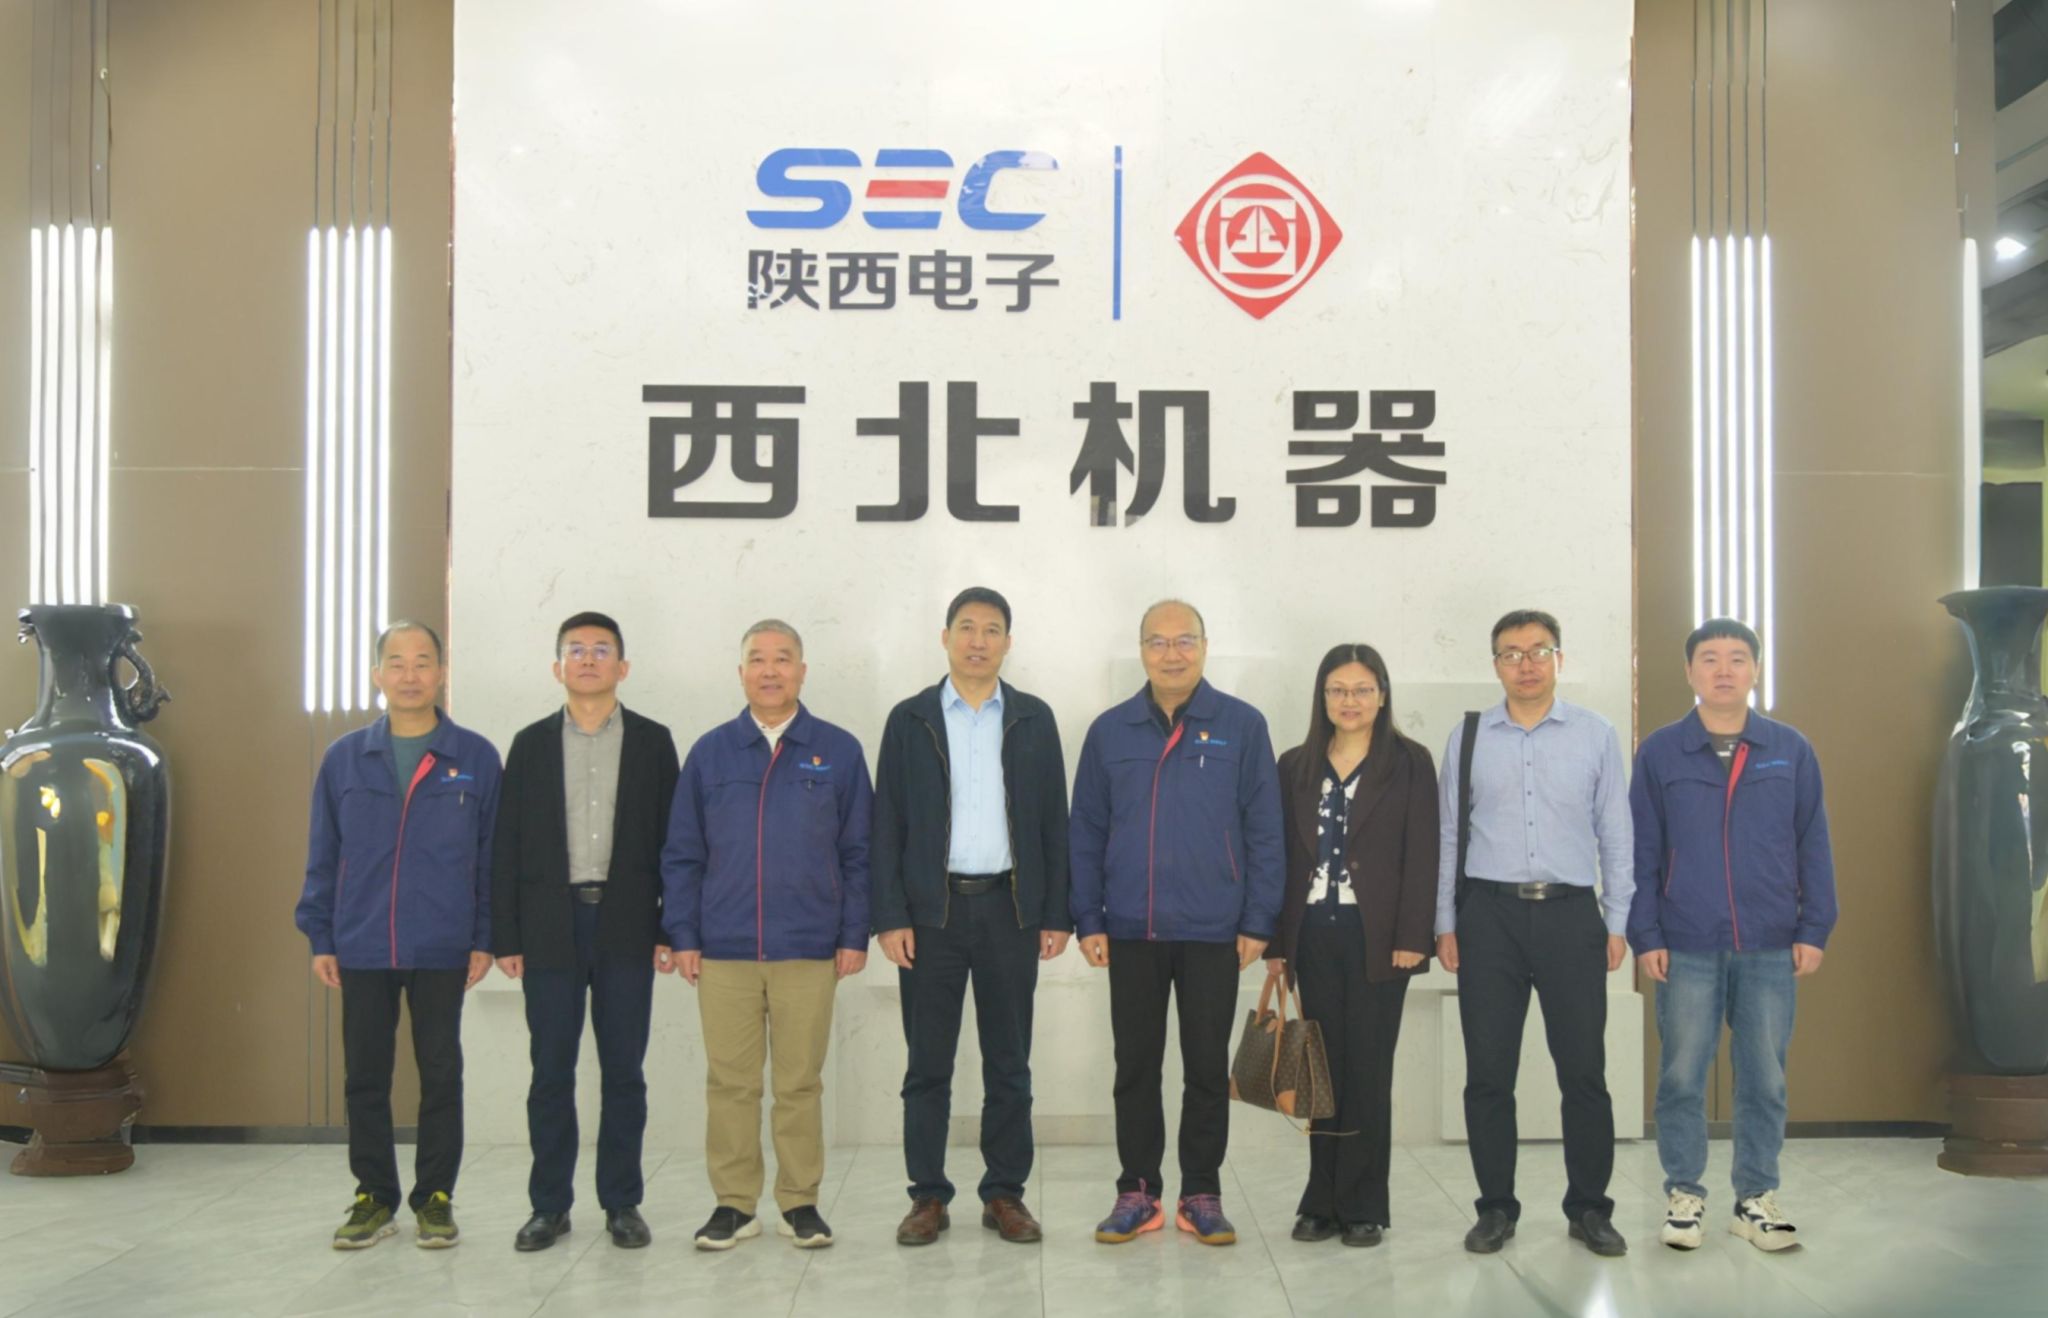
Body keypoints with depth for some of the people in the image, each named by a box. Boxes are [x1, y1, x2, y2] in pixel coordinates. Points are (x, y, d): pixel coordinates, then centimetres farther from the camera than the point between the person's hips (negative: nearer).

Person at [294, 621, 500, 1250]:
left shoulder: (475, 759, -1)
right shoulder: (345, 757, 4)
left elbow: (491, 856, 2)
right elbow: (323, 855, 8)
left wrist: (484, 938, -2)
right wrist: (320, 938, 4)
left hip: (442, 950, -2)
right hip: (361, 949, 2)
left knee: (441, 1075, 7)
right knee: (365, 1076, 9)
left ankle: (435, 1198, 18)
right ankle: (374, 1196, 22)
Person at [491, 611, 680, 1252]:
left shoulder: (652, 741, 6)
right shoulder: (532, 743, 8)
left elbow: (670, 838, 3)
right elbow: (508, 844, 5)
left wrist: (671, 928, -3)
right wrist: (505, 935, -1)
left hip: (626, 926, 0)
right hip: (551, 925, 1)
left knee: (624, 1070, 4)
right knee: (551, 1072, 4)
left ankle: (622, 1203, 14)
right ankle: (550, 1205, 14)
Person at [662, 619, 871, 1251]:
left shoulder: (838, 751, 4)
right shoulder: (709, 753, 7)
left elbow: (859, 852, 4)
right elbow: (682, 855, 8)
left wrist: (854, 936, -1)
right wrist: (682, 936, 1)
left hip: (809, 950, -1)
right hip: (722, 951, 1)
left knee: (800, 1082, 5)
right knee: (729, 1082, 5)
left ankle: (800, 1201, 17)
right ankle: (733, 1203, 16)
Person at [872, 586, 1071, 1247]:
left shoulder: (1034, 719, 7)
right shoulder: (909, 720, 4)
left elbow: (1054, 820, 6)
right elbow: (888, 823, 2)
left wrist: (1056, 914, 0)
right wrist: (889, 916, -6)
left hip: (1010, 907, 1)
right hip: (932, 908, -1)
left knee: (1009, 1062, 7)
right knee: (927, 1063, 4)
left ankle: (1005, 1194, 16)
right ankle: (928, 1197, 13)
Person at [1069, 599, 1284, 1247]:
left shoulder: (1241, 726, -1)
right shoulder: (1109, 731, 4)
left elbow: (1264, 829, -1)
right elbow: (1086, 831, 7)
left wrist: (1258, 922, -5)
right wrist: (1088, 920, 1)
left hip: (1213, 932, -1)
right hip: (1131, 932, 2)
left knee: (1208, 1069, 7)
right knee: (1135, 1067, 9)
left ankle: (1203, 1195, 19)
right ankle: (1137, 1193, 20)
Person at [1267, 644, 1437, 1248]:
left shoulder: (1409, 763, 1)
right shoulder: (1296, 766, 10)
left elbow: (1421, 855, -3)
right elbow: (1282, 855, 9)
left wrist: (1411, 938, -10)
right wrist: (1276, 941, 4)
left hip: (1376, 935, -3)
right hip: (1314, 935, 3)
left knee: (1368, 1070, 2)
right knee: (1323, 1068, 6)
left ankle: (1363, 1206, 11)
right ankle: (1323, 1201, 14)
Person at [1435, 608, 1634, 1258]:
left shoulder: (1596, 735, 5)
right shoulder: (1466, 738, 6)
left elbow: (1616, 835, 6)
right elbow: (1447, 835, 8)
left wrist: (1618, 923, 2)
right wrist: (1445, 923, 5)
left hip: (1571, 913, 0)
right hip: (1489, 914, 1)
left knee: (1583, 1070, 4)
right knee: (1488, 1073, 5)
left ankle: (1589, 1208, 18)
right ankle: (1496, 1208, 17)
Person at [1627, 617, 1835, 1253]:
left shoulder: (1792, 751, 3)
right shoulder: (1659, 752, 1)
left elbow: (1813, 845, 6)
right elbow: (1642, 852, 2)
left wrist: (1814, 929, 0)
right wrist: (1644, 935, -3)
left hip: (1770, 949, 1)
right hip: (1686, 948, -1)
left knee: (1764, 1078, 8)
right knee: (1682, 1077, 5)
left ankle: (1756, 1198, 21)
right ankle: (1684, 1195, 18)